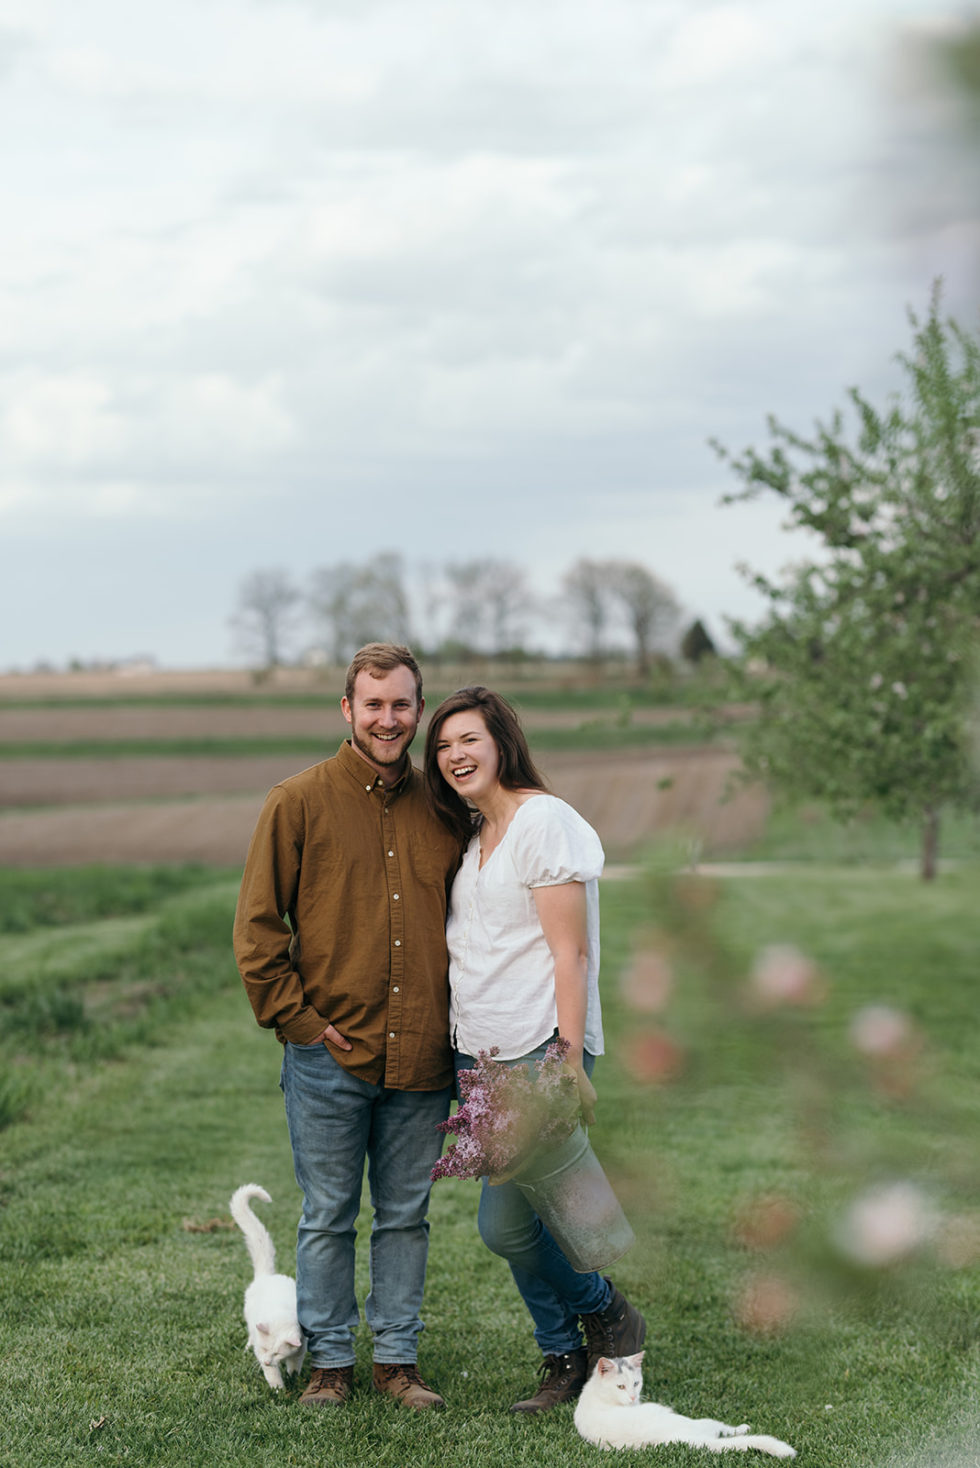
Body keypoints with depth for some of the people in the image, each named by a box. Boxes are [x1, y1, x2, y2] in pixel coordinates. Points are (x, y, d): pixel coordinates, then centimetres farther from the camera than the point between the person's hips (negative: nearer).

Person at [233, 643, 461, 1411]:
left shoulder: (442, 808, 7)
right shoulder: (300, 802, -3)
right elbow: (257, 925, -3)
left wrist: (459, 1020, 8)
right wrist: (297, 1019, -8)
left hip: (421, 1059, 3)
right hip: (330, 1057, -3)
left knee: (407, 1215, 11)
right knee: (329, 1216, 6)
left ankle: (398, 1357, 21)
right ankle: (330, 1360, 17)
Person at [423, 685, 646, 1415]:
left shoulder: (545, 821, -11)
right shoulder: (474, 835, 15)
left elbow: (570, 954, -15)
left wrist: (570, 1065, -19)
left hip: (538, 1053, -9)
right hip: (479, 1055, 9)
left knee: (504, 1224, -10)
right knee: (515, 1220, 10)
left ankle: (607, 1312, 13)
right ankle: (564, 1359, 21)